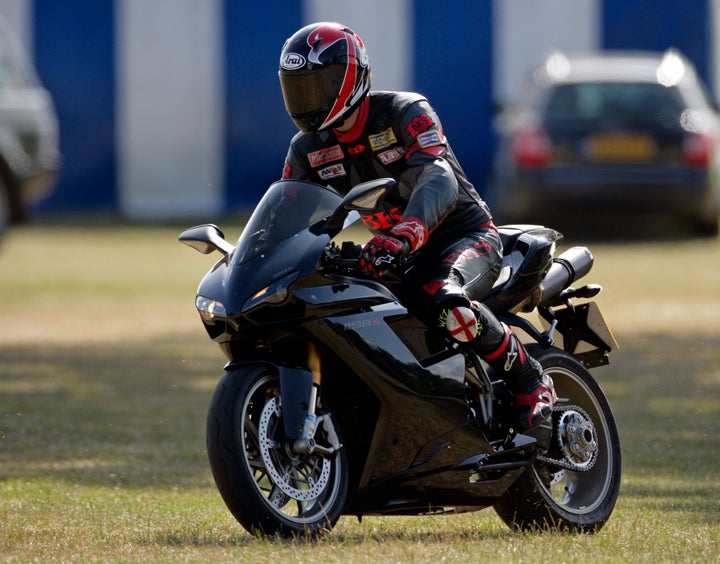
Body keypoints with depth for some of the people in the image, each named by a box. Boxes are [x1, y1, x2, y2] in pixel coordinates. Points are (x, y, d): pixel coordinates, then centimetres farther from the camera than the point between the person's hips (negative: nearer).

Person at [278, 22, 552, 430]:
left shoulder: (405, 113, -20)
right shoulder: (309, 149, 1)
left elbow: (440, 182, -35)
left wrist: (404, 235, -55)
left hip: (466, 235, -7)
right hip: (397, 250, 7)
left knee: (444, 302, -39)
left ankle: (529, 379, -19)